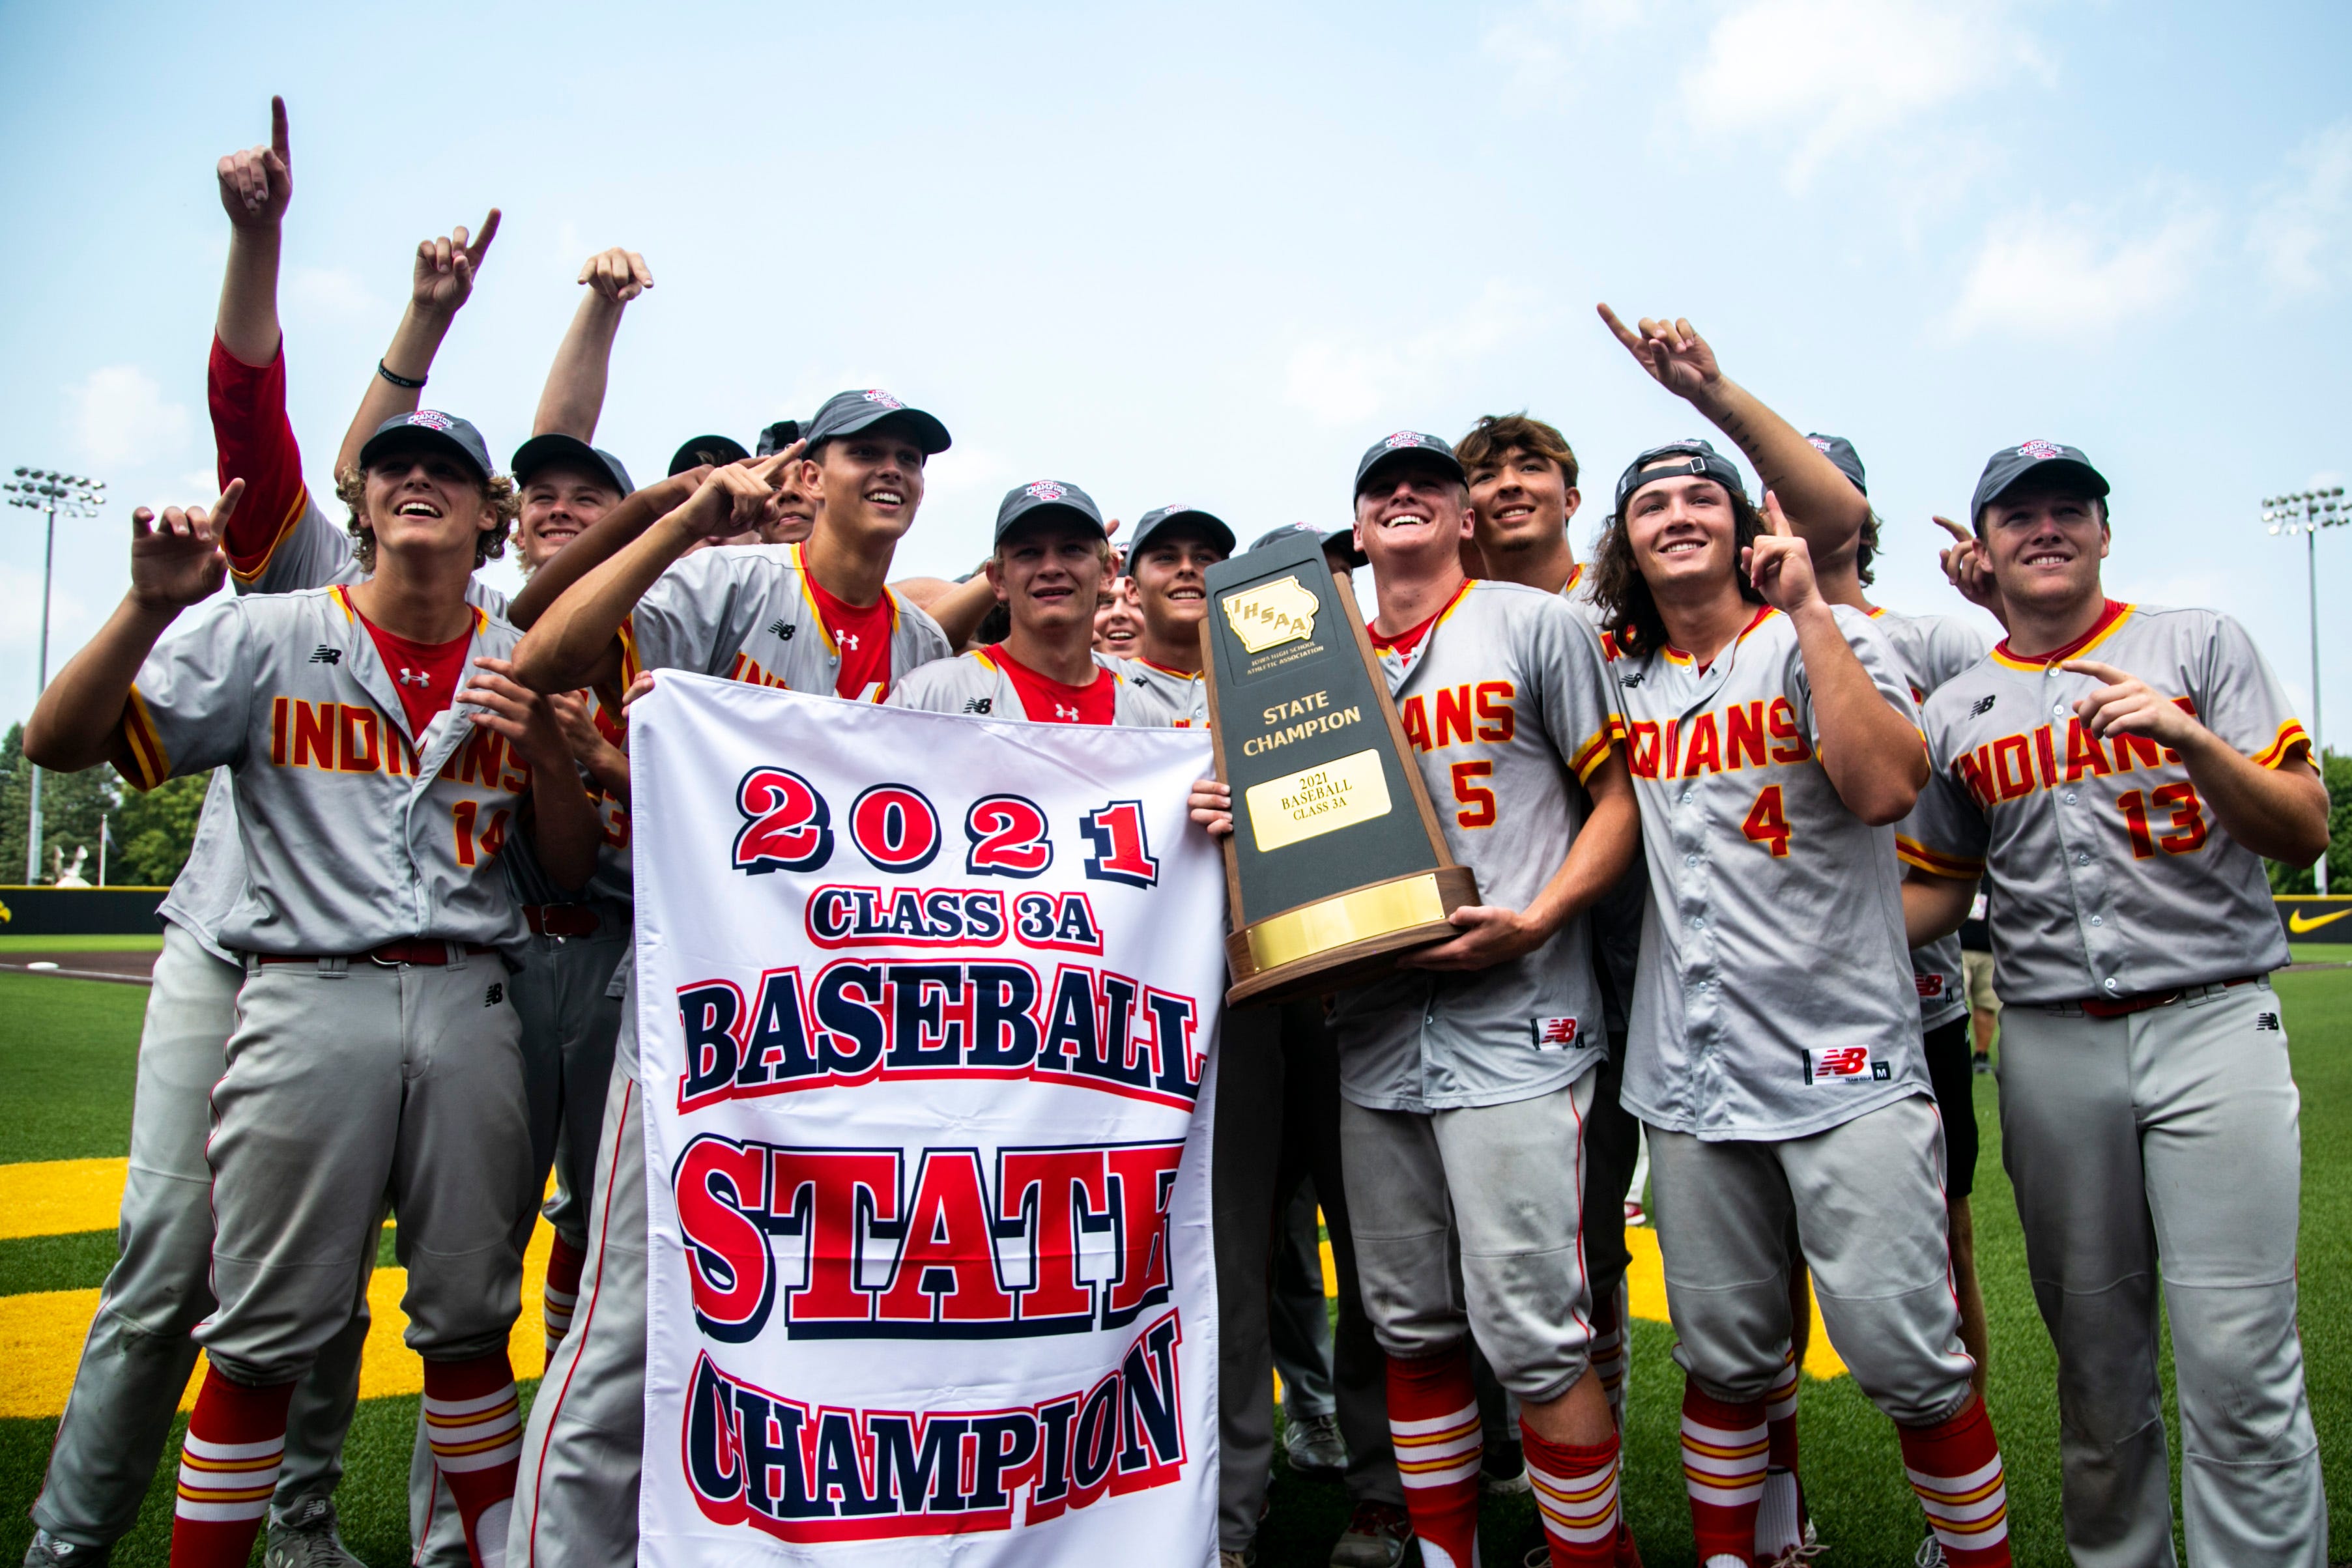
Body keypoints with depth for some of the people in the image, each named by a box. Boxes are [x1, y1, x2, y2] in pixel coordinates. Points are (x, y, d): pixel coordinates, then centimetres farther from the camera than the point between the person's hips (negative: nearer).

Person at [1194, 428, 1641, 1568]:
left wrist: (1533, 921, -14)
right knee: (1413, 1331, 13)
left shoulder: (1534, 626, 4)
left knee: (1530, 1335, -7)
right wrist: (1235, 820, -1)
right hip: (1374, 1031, 5)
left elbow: (1617, 800, 1)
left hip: (1511, 1021, -4)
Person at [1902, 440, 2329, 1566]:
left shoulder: (2197, 646, 5)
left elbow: (2305, 834, -1)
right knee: (2096, 1359, 10)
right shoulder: (1955, 712, 11)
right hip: (2051, 1049, 2)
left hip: (2213, 1023, -2)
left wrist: (2189, 737, -17)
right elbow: (1940, 890, 16)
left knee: (2238, 1364, -7)